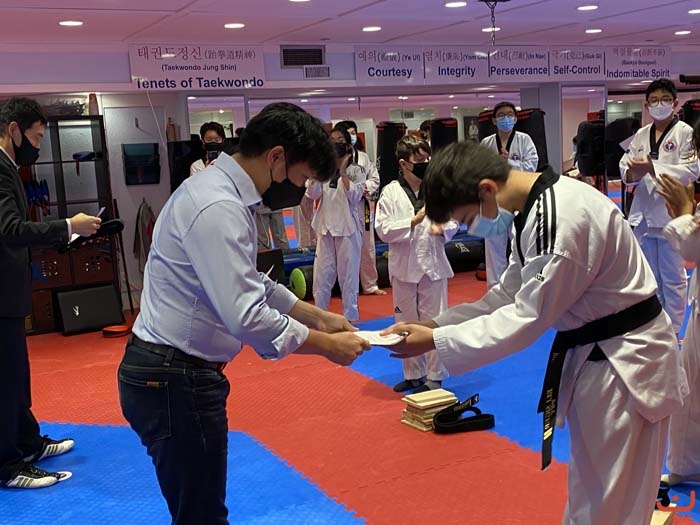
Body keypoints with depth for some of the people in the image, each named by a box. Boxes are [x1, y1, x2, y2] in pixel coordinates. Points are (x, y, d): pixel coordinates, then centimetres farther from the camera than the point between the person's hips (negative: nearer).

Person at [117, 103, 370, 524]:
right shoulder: (218, 208, -24)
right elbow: (246, 317, -29)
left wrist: (317, 316, 12)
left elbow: (252, 285, 19)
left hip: (174, 373, 10)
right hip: (173, 382, -10)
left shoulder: (223, 192, 9)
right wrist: (327, 345, -17)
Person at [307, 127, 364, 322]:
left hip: (347, 227, -3)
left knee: (348, 272, 4)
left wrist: (342, 171, -14)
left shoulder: (355, 170, -1)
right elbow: (312, 194, -5)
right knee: (322, 273, 6)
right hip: (326, 226, 3)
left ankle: (351, 316, 15)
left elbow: (354, 196, -15)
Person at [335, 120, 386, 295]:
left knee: (367, 247, 12)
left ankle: (370, 285, 25)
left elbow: (375, 178, 13)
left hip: (362, 207, 5)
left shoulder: (363, 157, 10)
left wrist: (366, 189, -8)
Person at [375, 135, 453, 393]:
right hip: (404, 266, 0)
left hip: (433, 264, 0)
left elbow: (454, 220, 7)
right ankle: (413, 374, 27)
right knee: (407, 323, 11)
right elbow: (383, 230, -10)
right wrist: (413, 221, -19)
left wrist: (443, 228, -14)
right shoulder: (391, 193, -4)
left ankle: (434, 376, 17)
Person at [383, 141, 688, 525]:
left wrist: (436, 340, -22)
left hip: (626, 358, -9)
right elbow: (510, 295, 8)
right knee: (587, 486, 25)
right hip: (592, 351, 10)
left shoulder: (564, 216, -30)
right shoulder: (537, 208, 3)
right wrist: (436, 322, -3)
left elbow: (529, 317, -26)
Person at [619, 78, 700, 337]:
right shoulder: (641, 135, 9)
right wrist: (634, 173, -17)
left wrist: (652, 168, -23)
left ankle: (672, 332, 13)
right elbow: (625, 168, 7)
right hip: (644, 212, 5)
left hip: (670, 213, -5)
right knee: (649, 275, 16)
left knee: (673, 277, 2)